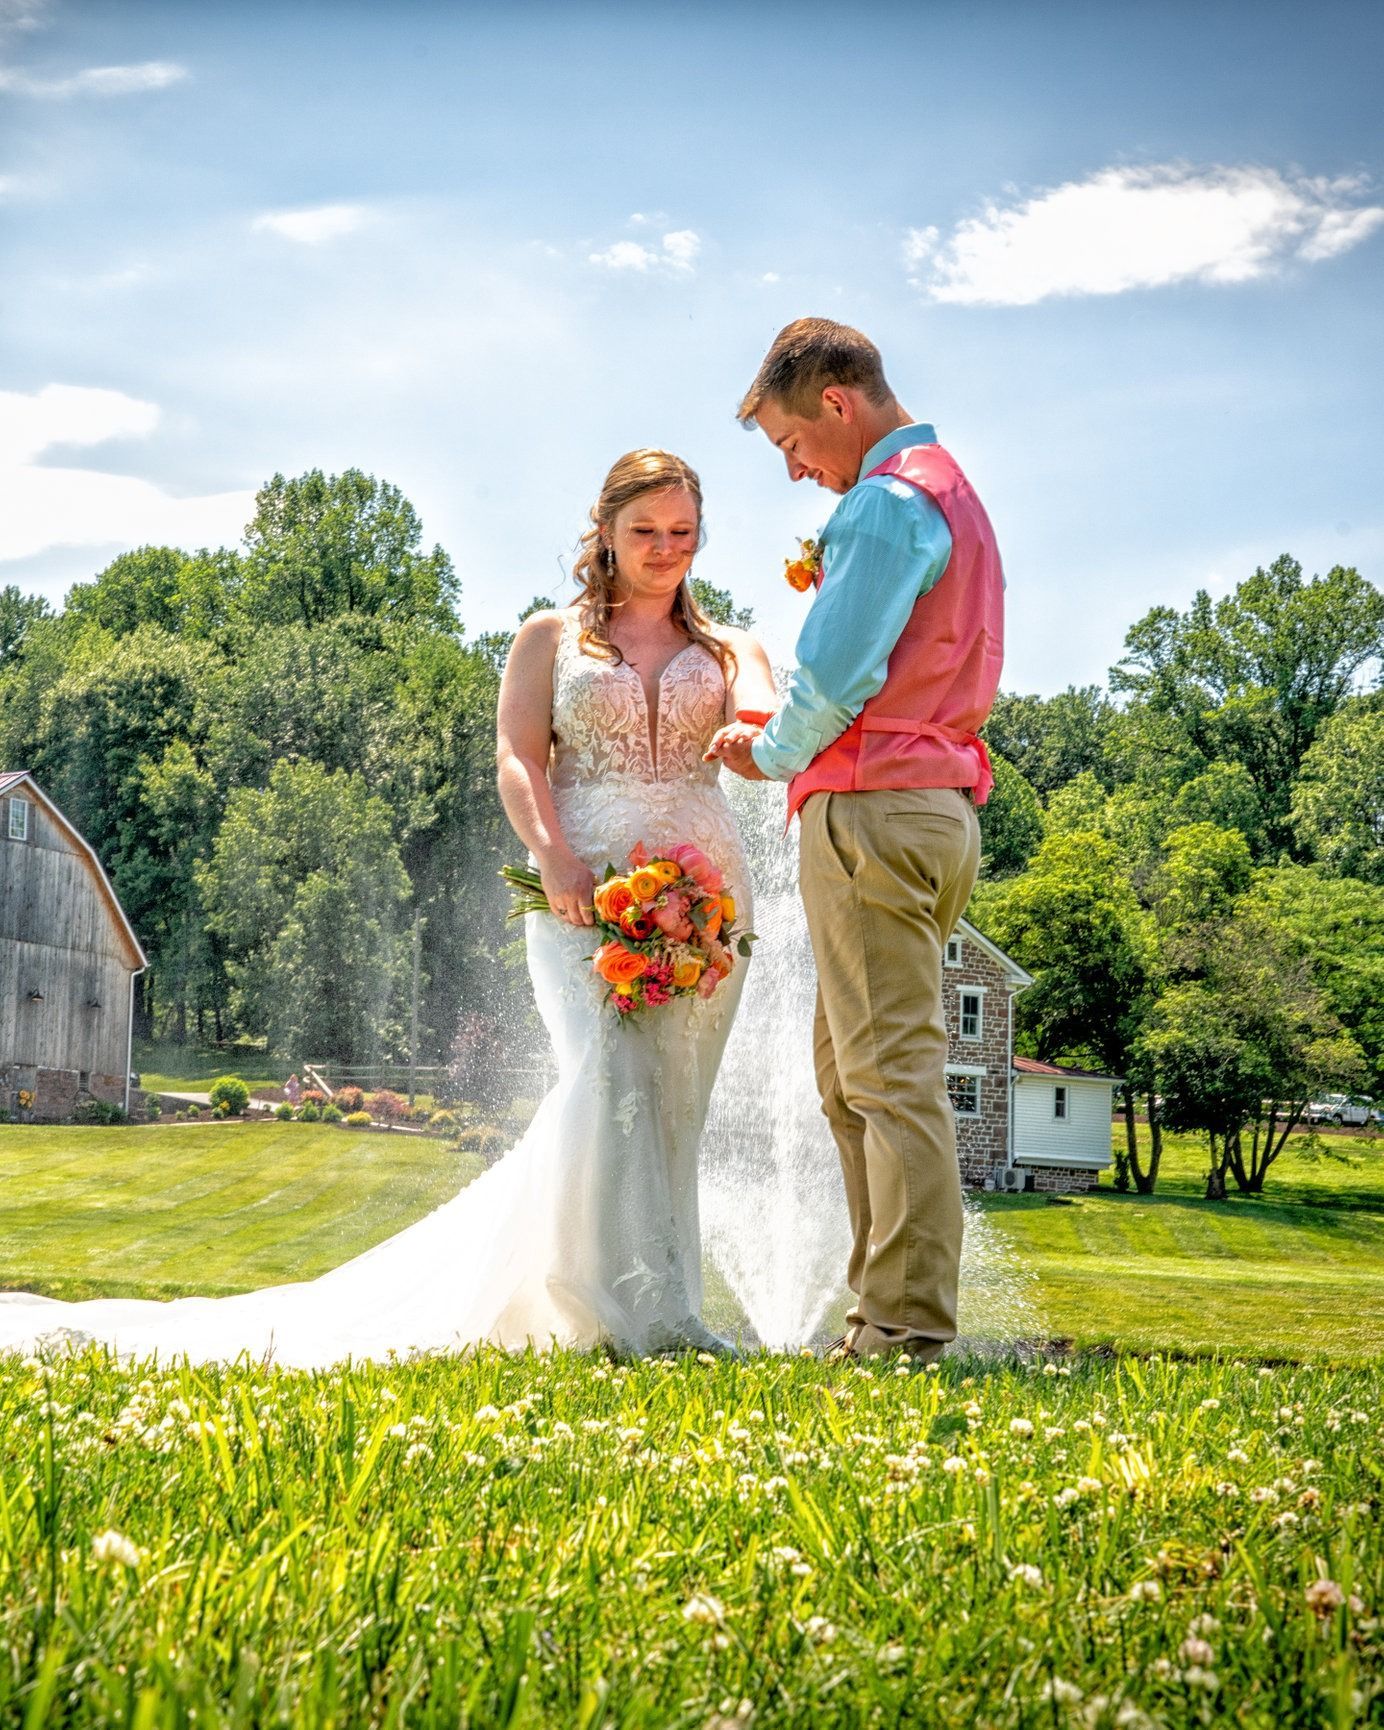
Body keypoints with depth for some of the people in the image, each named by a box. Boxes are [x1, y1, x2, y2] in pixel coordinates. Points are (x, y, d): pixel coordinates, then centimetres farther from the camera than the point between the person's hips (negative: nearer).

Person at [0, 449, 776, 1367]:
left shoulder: (728, 650, 18)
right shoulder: (551, 636, 15)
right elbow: (519, 759, 3)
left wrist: (765, 728, -25)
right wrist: (555, 856, -14)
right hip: (585, 892, -2)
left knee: (672, 1108, -2)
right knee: (610, 1076, -21)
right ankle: (646, 1313, -21)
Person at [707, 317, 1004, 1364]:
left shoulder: (887, 501, -9)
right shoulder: (950, 492, 23)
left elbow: (837, 671, -16)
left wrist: (773, 754, 2)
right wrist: (798, 741, 14)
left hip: (871, 808, -10)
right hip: (941, 806, 10)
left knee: (891, 1069, -9)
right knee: (851, 1066, 13)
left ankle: (908, 1325, -6)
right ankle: (885, 1306, 15)